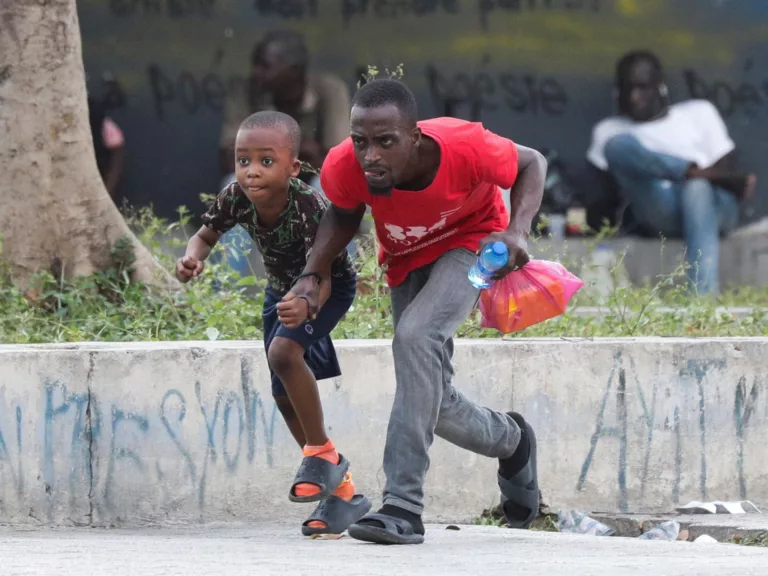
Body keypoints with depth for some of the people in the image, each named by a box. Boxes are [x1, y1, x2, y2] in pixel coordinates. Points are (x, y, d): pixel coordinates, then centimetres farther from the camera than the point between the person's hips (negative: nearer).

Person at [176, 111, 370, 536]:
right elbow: (206, 235, -7)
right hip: (282, 289, 7)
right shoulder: (236, 199, -24)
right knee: (284, 394, 8)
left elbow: (321, 276, -41)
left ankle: (322, 452, -13)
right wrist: (192, 258, -31)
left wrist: (305, 306, -63)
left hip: (330, 287, -7)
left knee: (284, 351, -32)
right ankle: (340, 490, 21)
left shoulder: (309, 208, -38)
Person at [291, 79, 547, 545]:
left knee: (417, 335, -33)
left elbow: (532, 163, -16)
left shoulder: (464, 147, -37)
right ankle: (511, 440, 42)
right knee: (432, 404, 6)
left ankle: (405, 505, -34)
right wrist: (315, 273, -20)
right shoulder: (344, 168, -30)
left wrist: (519, 230, -33)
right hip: (408, 261, 5)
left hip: (471, 242, -5)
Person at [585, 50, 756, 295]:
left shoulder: (698, 112, 26)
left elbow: (725, 169, 14)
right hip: (659, 214, 1)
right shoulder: (609, 130, 28)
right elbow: (602, 184, 12)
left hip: (712, 203, -1)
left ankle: (704, 298, -61)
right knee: (619, 145, -24)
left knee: (697, 190, -42)